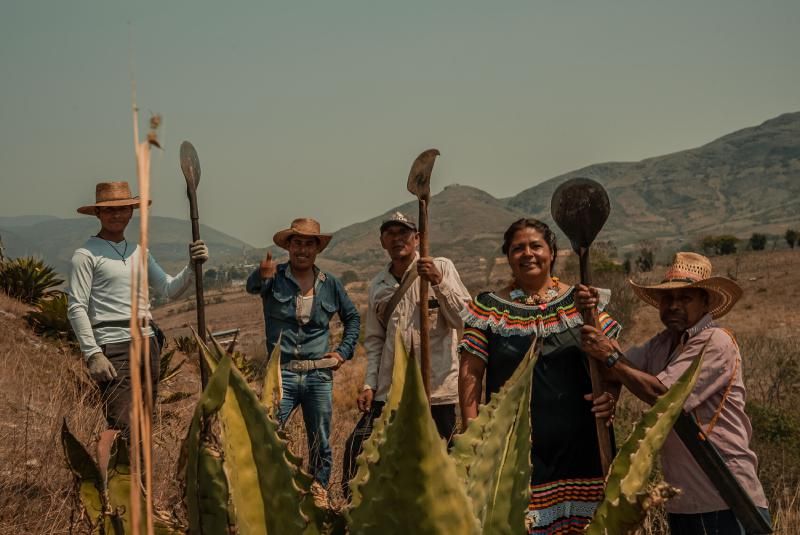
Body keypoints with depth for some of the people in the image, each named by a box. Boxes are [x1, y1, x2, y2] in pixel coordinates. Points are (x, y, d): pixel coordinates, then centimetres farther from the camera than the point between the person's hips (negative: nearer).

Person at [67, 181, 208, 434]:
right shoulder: (86, 255, -2)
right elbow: (76, 308, -7)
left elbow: (170, 289, 14)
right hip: (115, 348, -7)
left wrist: (192, 266, -4)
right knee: (124, 428, -15)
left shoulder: (139, 252, 18)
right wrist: (92, 354, -15)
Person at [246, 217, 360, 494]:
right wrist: (262, 275, -49)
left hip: (319, 375, 3)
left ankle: (318, 493, 22)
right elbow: (252, 286, -24)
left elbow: (353, 317, 23)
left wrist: (344, 351, 9)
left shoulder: (330, 284, 9)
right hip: (282, 374, -3)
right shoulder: (275, 277, 0)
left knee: (320, 443, 9)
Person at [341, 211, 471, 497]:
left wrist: (438, 282, -21)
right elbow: (374, 339, 16)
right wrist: (369, 383, 5)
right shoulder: (378, 285, 12)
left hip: (437, 387, -4)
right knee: (357, 449, -1)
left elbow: (465, 319, -10)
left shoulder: (442, 268, -1)